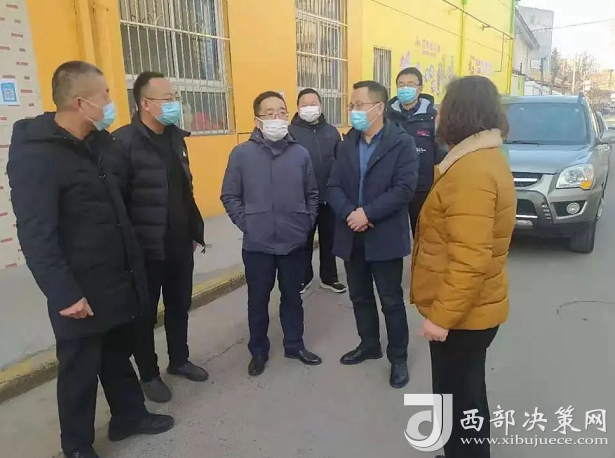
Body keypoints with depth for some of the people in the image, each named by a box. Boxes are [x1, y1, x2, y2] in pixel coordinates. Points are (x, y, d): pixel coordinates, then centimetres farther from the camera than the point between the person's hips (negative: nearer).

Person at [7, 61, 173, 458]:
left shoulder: (101, 142, 7)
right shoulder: (35, 152, -17)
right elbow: (35, 233, -20)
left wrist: (134, 264, 14)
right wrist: (65, 293, -21)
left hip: (120, 278, 7)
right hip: (81, 289, -7)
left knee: (119, 353, 22)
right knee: (80, 370, 11)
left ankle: (129, 415, 43)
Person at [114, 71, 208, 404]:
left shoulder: (175, 137, 8)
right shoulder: (124, 142, -17)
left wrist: (195, 231, 14)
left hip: (180, 244, 7)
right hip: (145, 248, -6)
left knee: (180, 306, 19)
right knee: (146, 315, 12)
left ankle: (179, 360, 40)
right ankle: (149, 374, 32)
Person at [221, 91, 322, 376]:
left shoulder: (300, 153, 0)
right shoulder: (242, 154, -6)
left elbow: (312, 194, 9)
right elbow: (229, 196, 0)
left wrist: (307, 222, 1)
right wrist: (246, 223, -8)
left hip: (294, 243, 2)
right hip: (257, 245, -1)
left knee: (292, 297, 17)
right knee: (258, 300, 13)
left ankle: (294, 345, 36)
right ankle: (258, 351, 32)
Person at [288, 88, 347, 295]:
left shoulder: (331, 131, 6)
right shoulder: (290, 132, -7)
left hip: (329, 197, 3)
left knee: (329, 240, 15)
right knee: (304, 241, 12)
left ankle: (329, 277, 31)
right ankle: (304, 277, 30)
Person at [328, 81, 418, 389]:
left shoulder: (402, 143, -7)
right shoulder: (347, 144, 9)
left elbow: (404, 189, -17)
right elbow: (333, 187, 2)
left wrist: (367, 213, -21)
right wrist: (349, 213, -16)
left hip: (385, 237, -5)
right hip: (352, 236, 5)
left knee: (391, 301, 7)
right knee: (360, 297, 17)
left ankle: (398, 357, 25)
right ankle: (369, 345, 38)